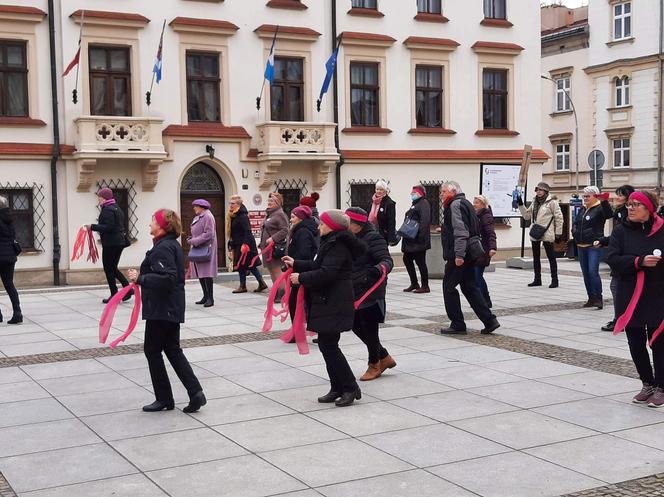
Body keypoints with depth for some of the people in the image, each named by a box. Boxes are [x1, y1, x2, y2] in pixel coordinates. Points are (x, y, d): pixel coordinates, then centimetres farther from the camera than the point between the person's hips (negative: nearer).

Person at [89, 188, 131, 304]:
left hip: (110, 244, -9)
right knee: (113, 268, 16)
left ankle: (114, 295, 3)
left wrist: (93, 227, -16)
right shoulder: (117, 208, 15)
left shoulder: (107, 210, -15)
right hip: (120, 241, 9)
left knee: (108, 269, 0)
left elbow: (108, 227, -23)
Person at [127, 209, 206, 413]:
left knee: (152, 350, 2)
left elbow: (167, 279, -28)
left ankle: (164, 398, 11)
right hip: (173, 309, 10)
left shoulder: (163, 248, -19)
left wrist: (140, 278, -24)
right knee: (173, 350, 13)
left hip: (161, 310, -10)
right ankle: (195, 392, 7)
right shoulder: (173, 245, 13)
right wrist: (141, 277, 16)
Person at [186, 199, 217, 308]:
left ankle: (210, 298, -6)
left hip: (206, 248, -9)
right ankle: (206, 296, 19)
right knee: (200, 274, 10)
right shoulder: (197, 217, 17)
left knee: (207, 273, -9)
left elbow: (208, 234, -20)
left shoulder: (208, 217, -12)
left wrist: (194, 241, -18)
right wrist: (191, 239, 3)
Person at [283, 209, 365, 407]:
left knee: (328, 345, -8)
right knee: (327, 345, 11)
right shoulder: (331, 243, 17)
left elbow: (327, 273, -25)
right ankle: (338, 388, 17)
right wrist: (296, 264, 22)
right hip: (328, 303, 11)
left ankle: (350, 388, -2)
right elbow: (318, 266, 25)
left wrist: (301, 278, -15)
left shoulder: (338, 246, -17)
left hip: (333, 305, -11)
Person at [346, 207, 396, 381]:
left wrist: (379, 269, -44)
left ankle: (374, 365, 23)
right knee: (356, 326, 13)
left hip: (371, 293, -9)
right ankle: (384, 358, 28)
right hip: (355, 293, 9)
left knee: (369, 329, 2)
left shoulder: (373, 239, -16)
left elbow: (387, 260, -22)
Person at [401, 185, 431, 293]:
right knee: (407, 260, 13)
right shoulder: (415, 204, 22)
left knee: (420, 262, -5)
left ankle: (425, 286, 3)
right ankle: (414, 284, 22)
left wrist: (421, 235, -28)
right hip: (410, 240, 10)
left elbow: (425, 221, -21)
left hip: (418, 240, -10)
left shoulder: (424, 204, -9)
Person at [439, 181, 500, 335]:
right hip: (470, 252, 10)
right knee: (469, 287, 12)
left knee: (449, 287, -1)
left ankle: (457, 325, 2)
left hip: (459, 255, -10)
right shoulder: (464, 203, 21)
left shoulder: (456, 204, -12)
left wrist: (459, 254, -27)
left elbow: (460, 231, -23)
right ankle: (489, 321, 8)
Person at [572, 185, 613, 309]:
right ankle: (591, 298, 17)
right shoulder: (582, 209, 17)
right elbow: (576, 223, 28)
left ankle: (598, 298, -9)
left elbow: (609, 214, -25)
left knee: (593, 271, -17)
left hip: (594, 245, -8)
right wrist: (575, 232, 8)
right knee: (586, 273, 9)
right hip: (581, 246, 8)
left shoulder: (599, 208, -5)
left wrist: (603, 201, -38)